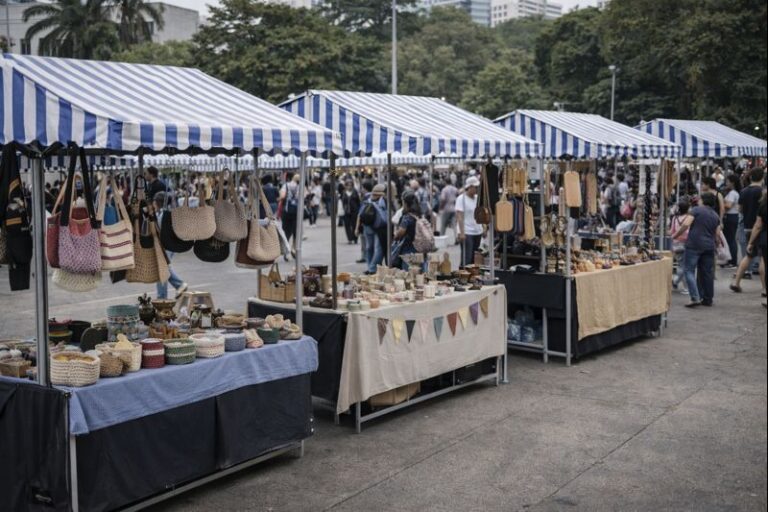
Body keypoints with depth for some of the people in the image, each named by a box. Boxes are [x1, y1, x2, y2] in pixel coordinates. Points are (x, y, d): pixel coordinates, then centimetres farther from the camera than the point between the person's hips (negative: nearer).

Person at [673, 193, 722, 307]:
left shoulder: (697, 210, -2)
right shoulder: (716, 216, 14)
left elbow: (686, 225, -13)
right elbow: (717, 235, 12)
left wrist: (675, 236, -4)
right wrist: (715, 245, 29)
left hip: (694, 245, -5)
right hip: (709, 246, 5)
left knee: (689, 271, -3)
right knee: (707, 273, 11)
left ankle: (695, 297, -16)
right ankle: (708, 299, 15)